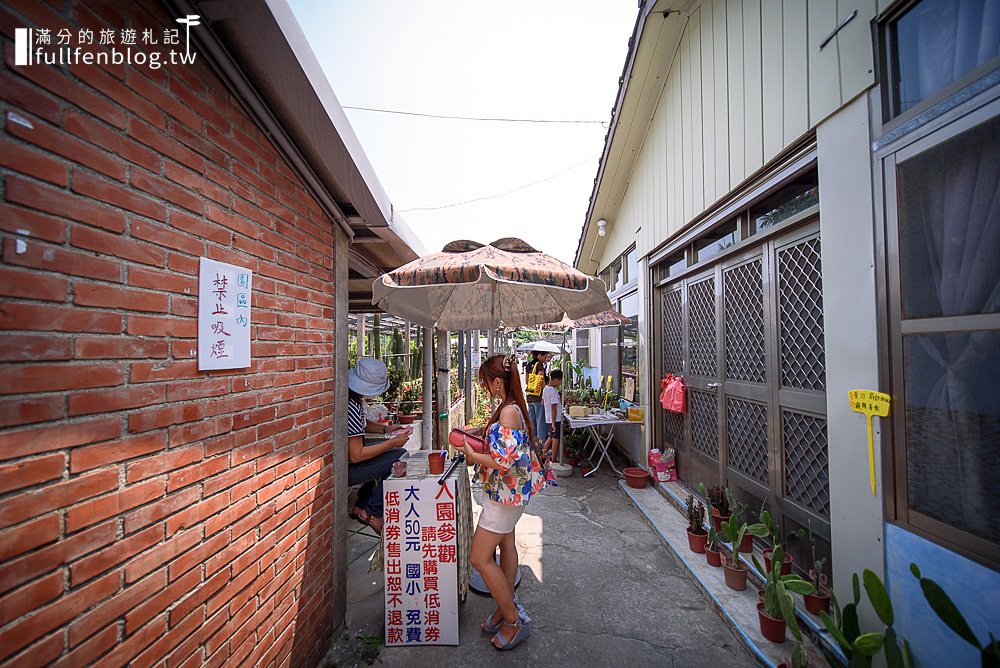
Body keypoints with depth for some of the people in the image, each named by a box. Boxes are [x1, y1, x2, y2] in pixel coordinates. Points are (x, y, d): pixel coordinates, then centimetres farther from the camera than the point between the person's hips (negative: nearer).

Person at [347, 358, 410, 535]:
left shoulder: (354, 398, 1)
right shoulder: (351, 407, -29)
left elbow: (363, 424, 18)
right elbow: (356, 455, -26)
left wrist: (386, 429, 4)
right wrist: (392, 443, -20)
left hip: (347, 455, 10)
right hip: (346, 469, -10)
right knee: (399, 456, -17)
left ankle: (360, 507, 22)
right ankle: (372, 514, 0)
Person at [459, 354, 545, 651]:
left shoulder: (508, 412, -28)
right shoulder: (511, 407, 3)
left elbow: (504, 462, -31)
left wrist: (472, 455, -18)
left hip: (505, 492, -10)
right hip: (508, 491, 10)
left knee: (479, 557, 2)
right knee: (506, 545, 22)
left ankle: (514, 620, 17)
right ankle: (507, 607, 40)